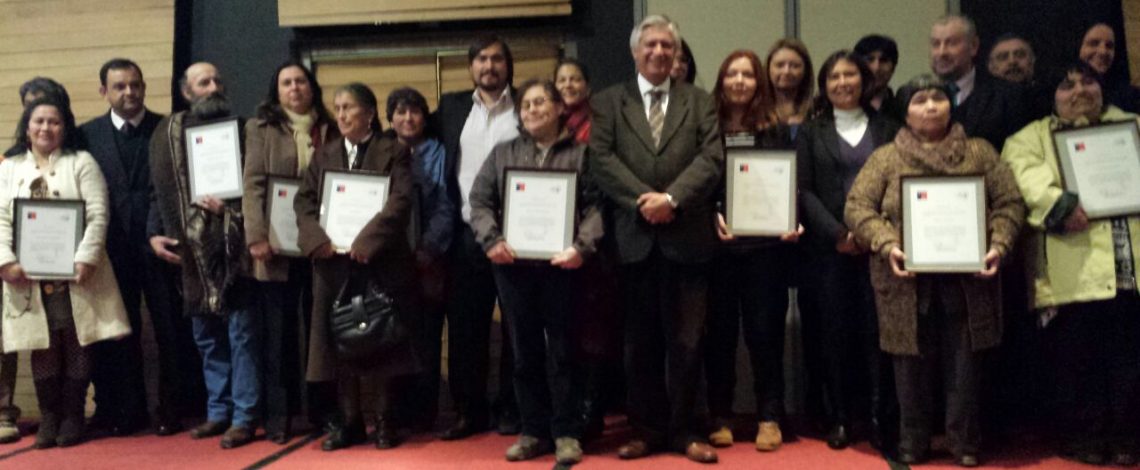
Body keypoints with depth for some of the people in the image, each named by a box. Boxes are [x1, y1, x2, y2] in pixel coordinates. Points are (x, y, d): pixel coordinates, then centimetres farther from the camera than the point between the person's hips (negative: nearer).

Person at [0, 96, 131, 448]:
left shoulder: (82, 162, 7)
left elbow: (98, 215, -4)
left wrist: (86, 258, -16)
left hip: (74, 272, -2)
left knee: (77, 345, 1)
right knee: (43, 347, 4)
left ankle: (73, 417, 11)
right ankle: (48, 418, 14)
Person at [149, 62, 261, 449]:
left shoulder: (239, 129, 2)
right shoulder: (167, 133, 10)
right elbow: (162, 190, 12)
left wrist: (231, 208, -15)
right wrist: (155, 233, 1)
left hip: (232, 247, -4)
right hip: (191, 250, 4)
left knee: (241, 334, -1)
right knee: (207, 337, 12)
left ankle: (244, 417, 7)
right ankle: (218, 412, 23)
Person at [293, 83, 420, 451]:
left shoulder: (394, 152, 1)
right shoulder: (324, 155, 15)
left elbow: (401, 200, -12)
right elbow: (304, 200, 6)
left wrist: (366, 240, -21)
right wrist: (317, 239, -12)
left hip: (381, 261, -4)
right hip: (333, 263, 4)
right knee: (340, 343, 6)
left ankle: (385, 421, 15)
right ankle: (349, 421, 18)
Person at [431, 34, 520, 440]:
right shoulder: (452, 107, 13)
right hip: (466, 234, 3)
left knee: (516, 326, 5)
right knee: (463, 327, 6)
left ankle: (512, 408, 17)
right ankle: (469, 410, 17)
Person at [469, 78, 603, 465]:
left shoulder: (580, 153, 6)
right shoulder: (503, 153, 14)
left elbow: (595, 204, -3)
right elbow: (480, 201, 8)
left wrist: (582, 246, -18)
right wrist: (492, 240, -8)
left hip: (559, 263, -3)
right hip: (513, 264, 3)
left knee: (561, 348, 3)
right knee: (525, 350, 9)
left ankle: (566, 433, 13)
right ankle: (534, 431, 20)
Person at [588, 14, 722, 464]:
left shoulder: (700, 101, 11)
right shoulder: (608, 102, 10)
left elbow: (712, 158, -2)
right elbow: (601, 160, -2)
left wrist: (671, 198, -15)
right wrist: (641, 200, -14)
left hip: (687, 237, 0)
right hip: (634, 237, 0)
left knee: (686, 341, 5)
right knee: (640, 342, 8)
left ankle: (684, 430, 18)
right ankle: (646, 429, 20)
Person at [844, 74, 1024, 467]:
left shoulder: (979, 152, 11)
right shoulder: (885, 158, 7)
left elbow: (1009, 203, 7)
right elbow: (858, 207, -1)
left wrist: (998, 245, -10)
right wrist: (887, 245, -16)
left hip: (967, 280, 1)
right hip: (908, 282, -1)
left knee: (964, 365, 5)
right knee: (913, 364, 6)